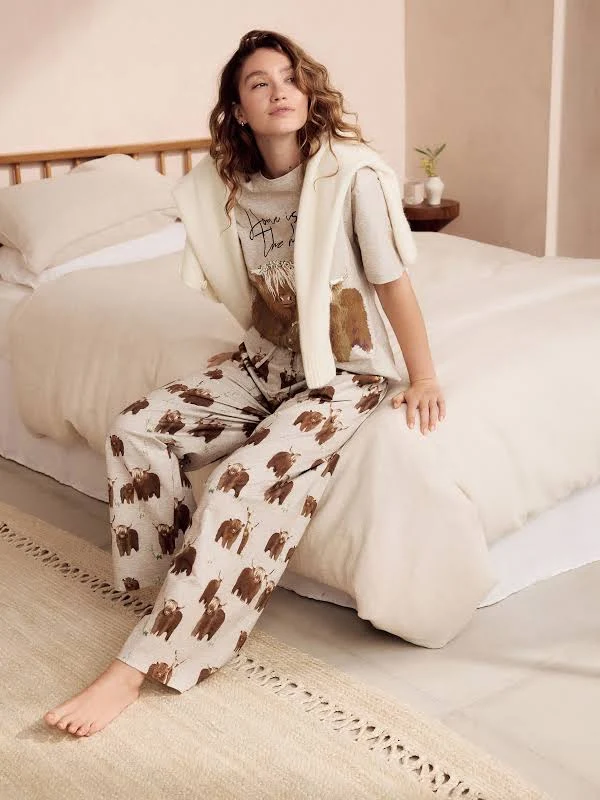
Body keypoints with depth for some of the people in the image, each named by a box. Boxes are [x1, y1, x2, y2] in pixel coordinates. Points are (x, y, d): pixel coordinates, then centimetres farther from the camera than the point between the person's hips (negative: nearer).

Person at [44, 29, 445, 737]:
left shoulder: (355, 173, -18)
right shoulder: (225, 183, -1)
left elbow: (393, 282, -14)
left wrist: (424, 379, -12)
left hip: (344, 375, -6)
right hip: (265, 363, 6)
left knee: (246, 482, -28)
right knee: (137, 429, -10)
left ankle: (136, 666, -21)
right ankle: (172, 589, 3)